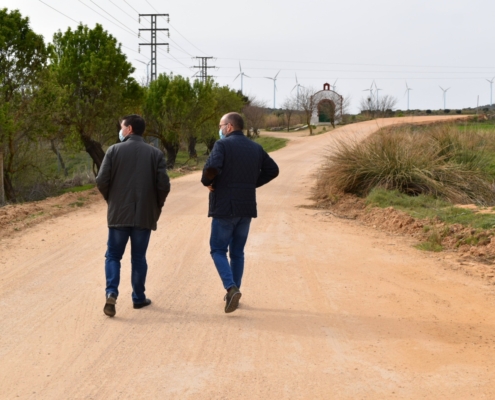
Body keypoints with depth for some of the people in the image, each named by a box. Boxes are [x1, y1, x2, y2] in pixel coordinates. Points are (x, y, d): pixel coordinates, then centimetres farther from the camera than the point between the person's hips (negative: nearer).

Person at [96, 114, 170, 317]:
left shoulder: (114, 150, -3)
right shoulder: (155, 154, 1)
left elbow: (101, 181, -8)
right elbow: (164, 185, -6)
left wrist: (111, 200, 11)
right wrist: (156, 206, 10)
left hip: (118, 214, -1)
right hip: (145, 215, 1)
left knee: (113, 255, 10)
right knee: (138, 258, 13)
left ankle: (111, 292, -8)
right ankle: (139, 298, 18)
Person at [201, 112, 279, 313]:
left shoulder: (223, 144, -10)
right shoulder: (255, 148, 10)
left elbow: (211, 167, -26)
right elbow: (272, 170, 13)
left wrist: (206, 181, -6)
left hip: (225, 207, -6)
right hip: (247, 208, 6)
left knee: (218, 250, 4)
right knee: (237, 251, 15)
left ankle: (231, 288, -13)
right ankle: (234, 291, 19)